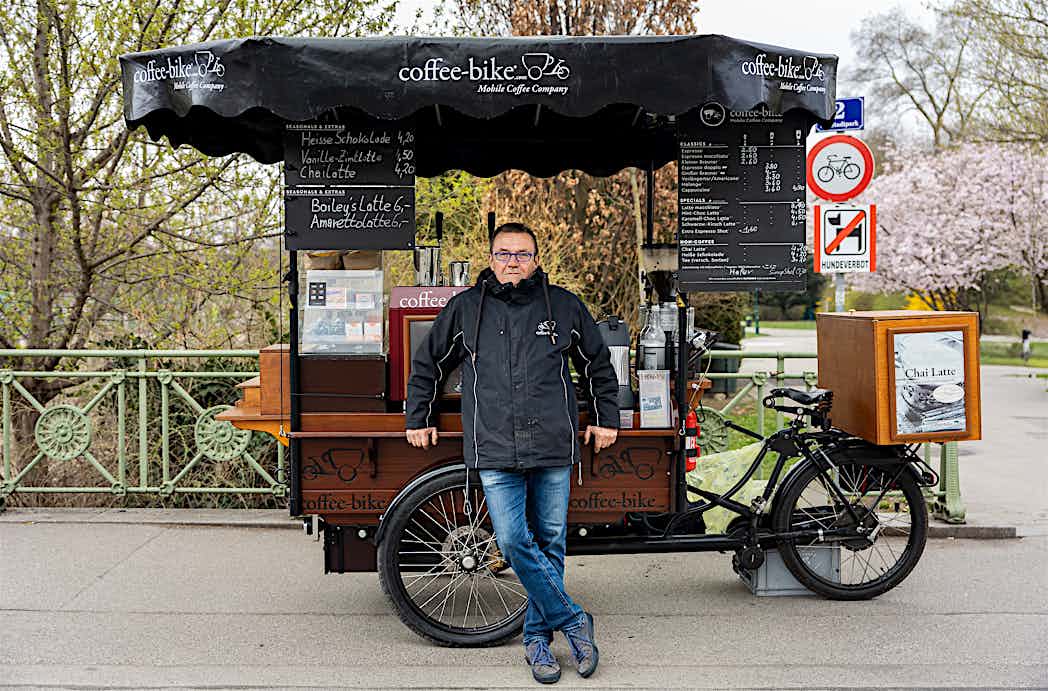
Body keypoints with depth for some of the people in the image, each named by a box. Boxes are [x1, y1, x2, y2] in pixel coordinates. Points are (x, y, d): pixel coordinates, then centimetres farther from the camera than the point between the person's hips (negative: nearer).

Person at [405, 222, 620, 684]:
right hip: (495, 451, 0)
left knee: (550, 544, 5)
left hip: (553, 447, 1)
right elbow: (427, 365, 19)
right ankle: (573, 620, 5)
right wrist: (418, 419, 19)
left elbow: (598, 365, 20)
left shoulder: (563, 306, 8)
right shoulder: (465, 308, 8)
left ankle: (538, 637, 19)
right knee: (513, 542, -11)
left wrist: (606, 419, 18)